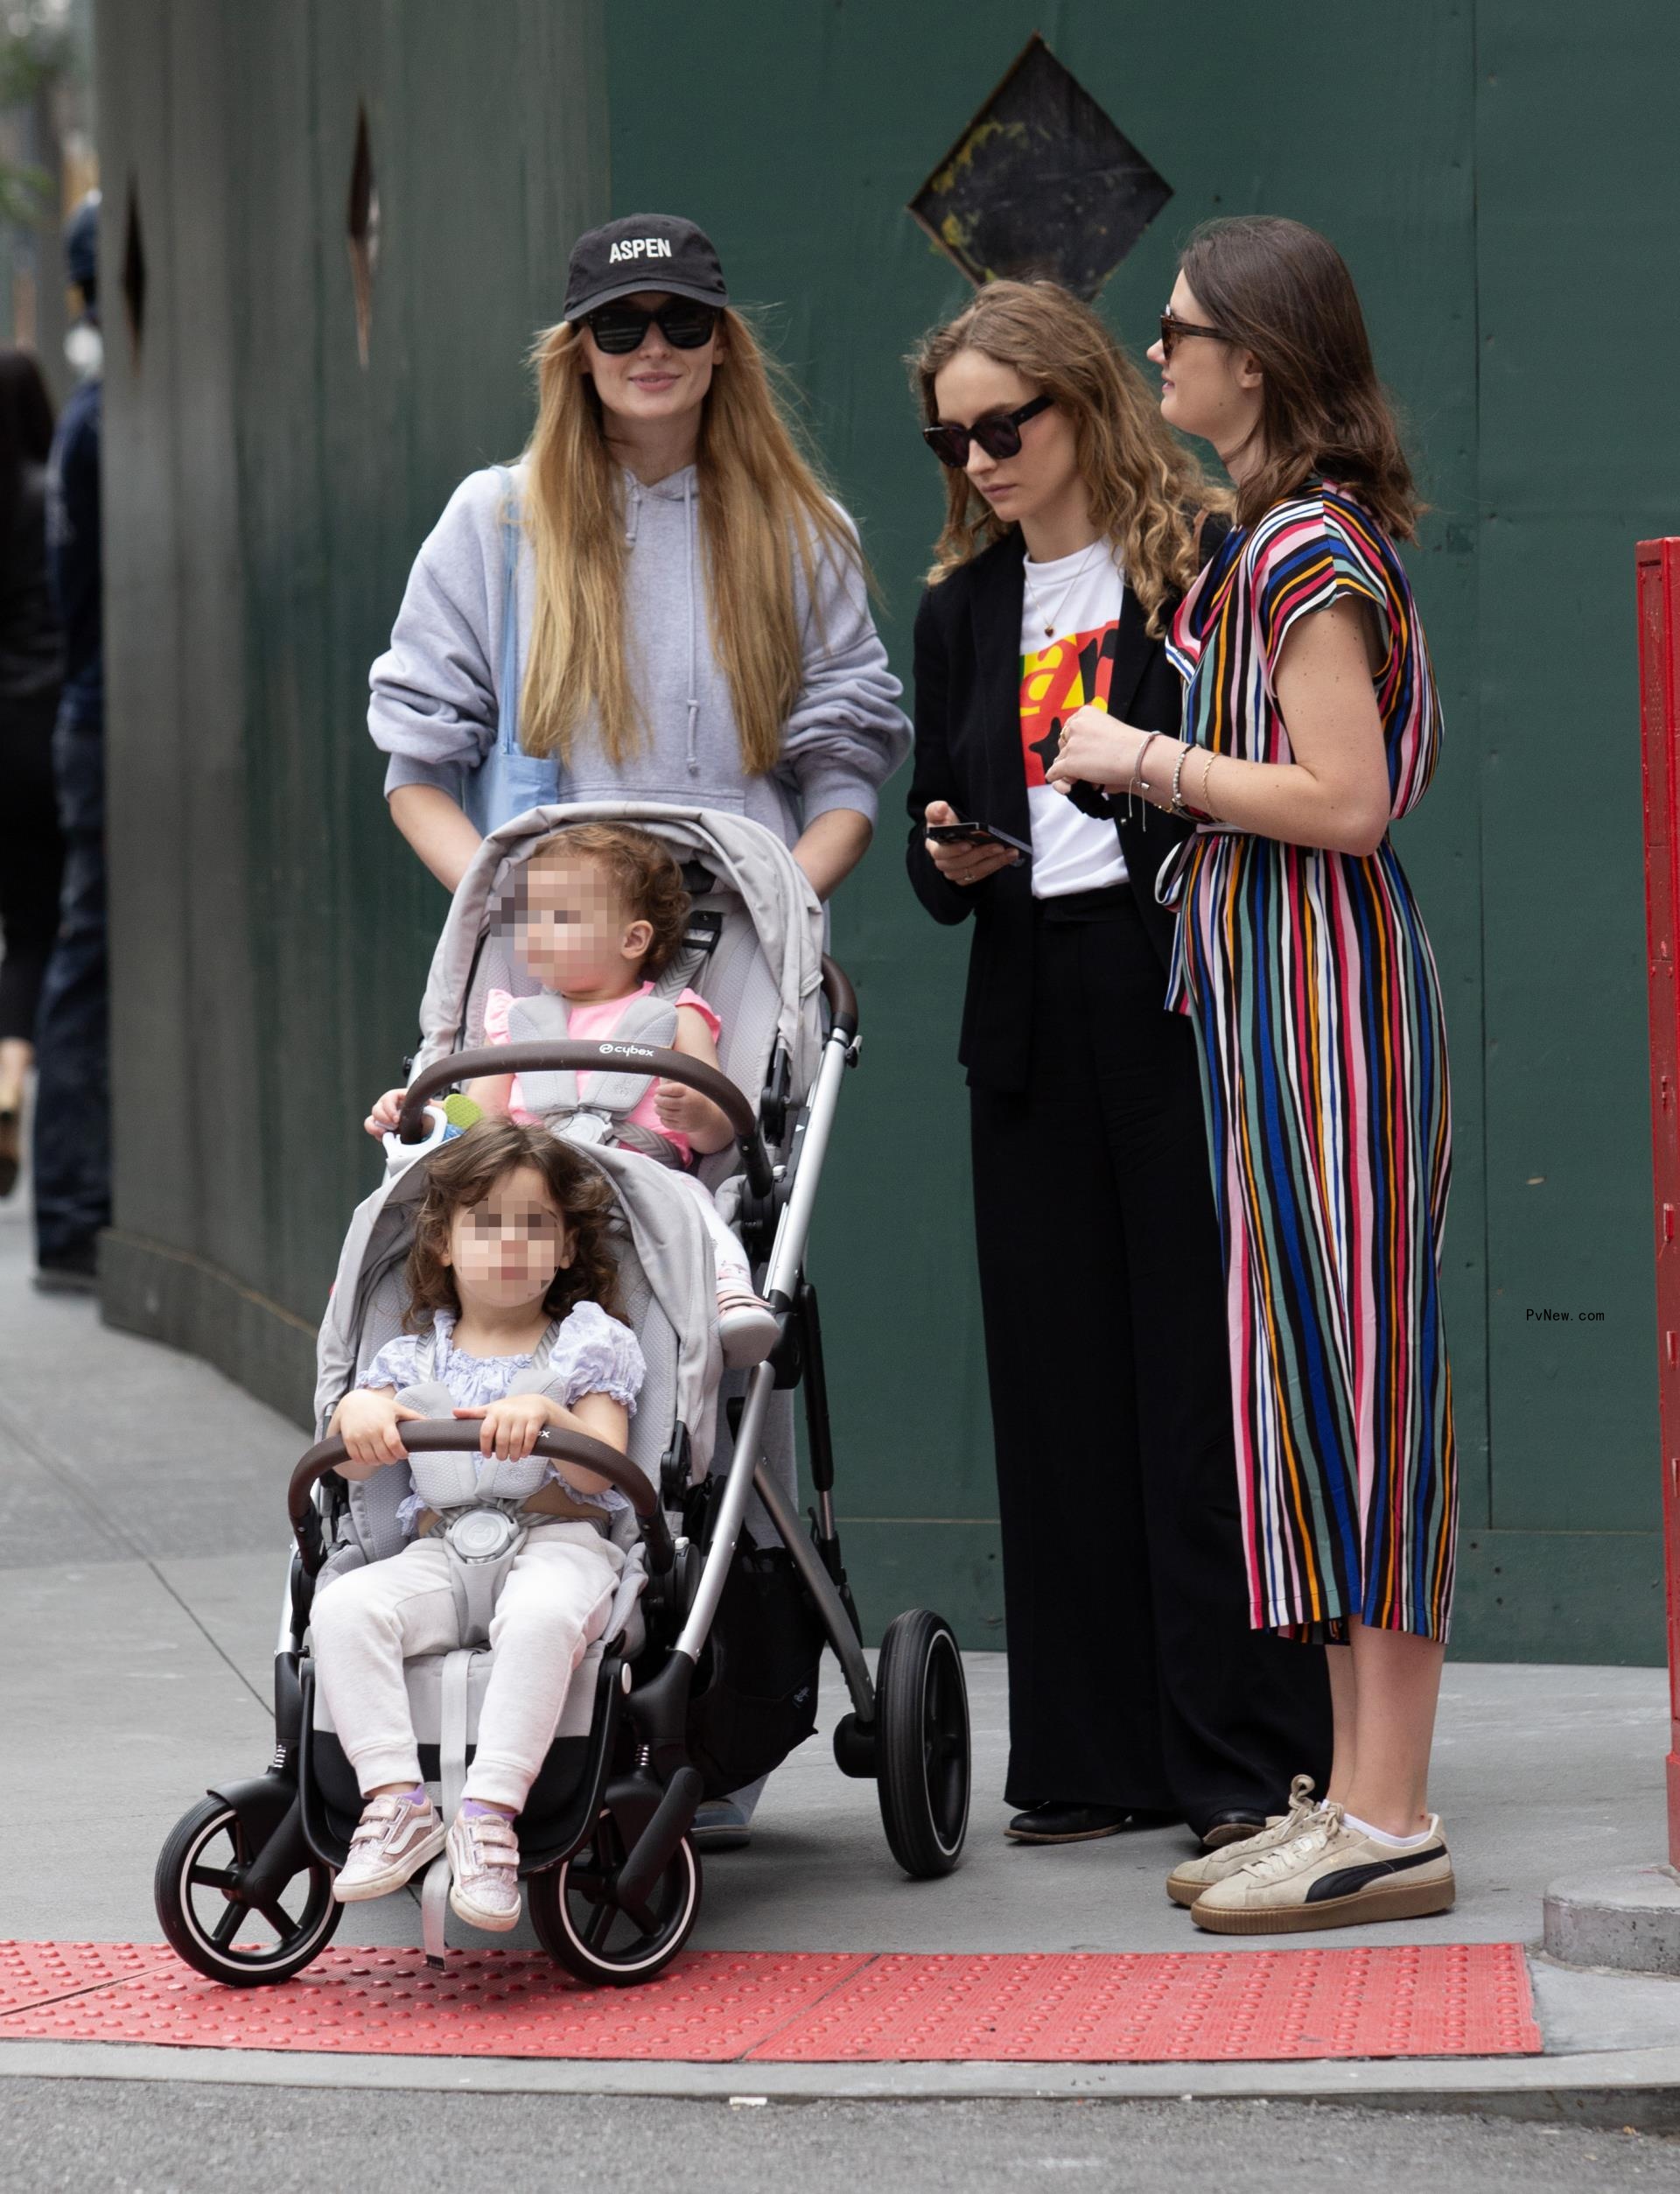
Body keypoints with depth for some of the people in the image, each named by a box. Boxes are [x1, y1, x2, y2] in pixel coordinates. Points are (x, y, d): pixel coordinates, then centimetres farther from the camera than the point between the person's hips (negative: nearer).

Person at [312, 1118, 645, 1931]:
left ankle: (492, 1811, -43)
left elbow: (599, 1471, -4)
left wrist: (545, 1415, -24)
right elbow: (353, 1464, 4)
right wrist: (358, 1411, -20)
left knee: (540, 1614, -39)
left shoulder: (589, 1344, 11)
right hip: (439, 1551, 3)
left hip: (559, 1540, -3)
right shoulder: (417, 1356, 19)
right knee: (343, 1606, -27)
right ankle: (396, 1800, -34)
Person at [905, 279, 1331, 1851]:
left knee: (1204, 1379, -5)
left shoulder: (1206, 567, -1)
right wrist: (951, 860, -2)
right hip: (1034, 1025, 5)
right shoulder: (961, 610, 16)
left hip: (1182, 1009, -5)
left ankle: (1243, 1761, -1)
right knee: (1057, 1384, 5)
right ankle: (1098, 1756, 11)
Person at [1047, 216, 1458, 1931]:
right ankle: (1357, 1794, 15)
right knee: (1313, 1374, 11)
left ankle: (1392, 1827, -6)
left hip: (1323, 983, -10)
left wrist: (1145, 760, -13)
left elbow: (1344, 797, -22)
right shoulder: (1280, 537, 16)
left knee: (1351, 1362, -8)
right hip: (1267, 982, 10)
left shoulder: (1308, 550, -14)